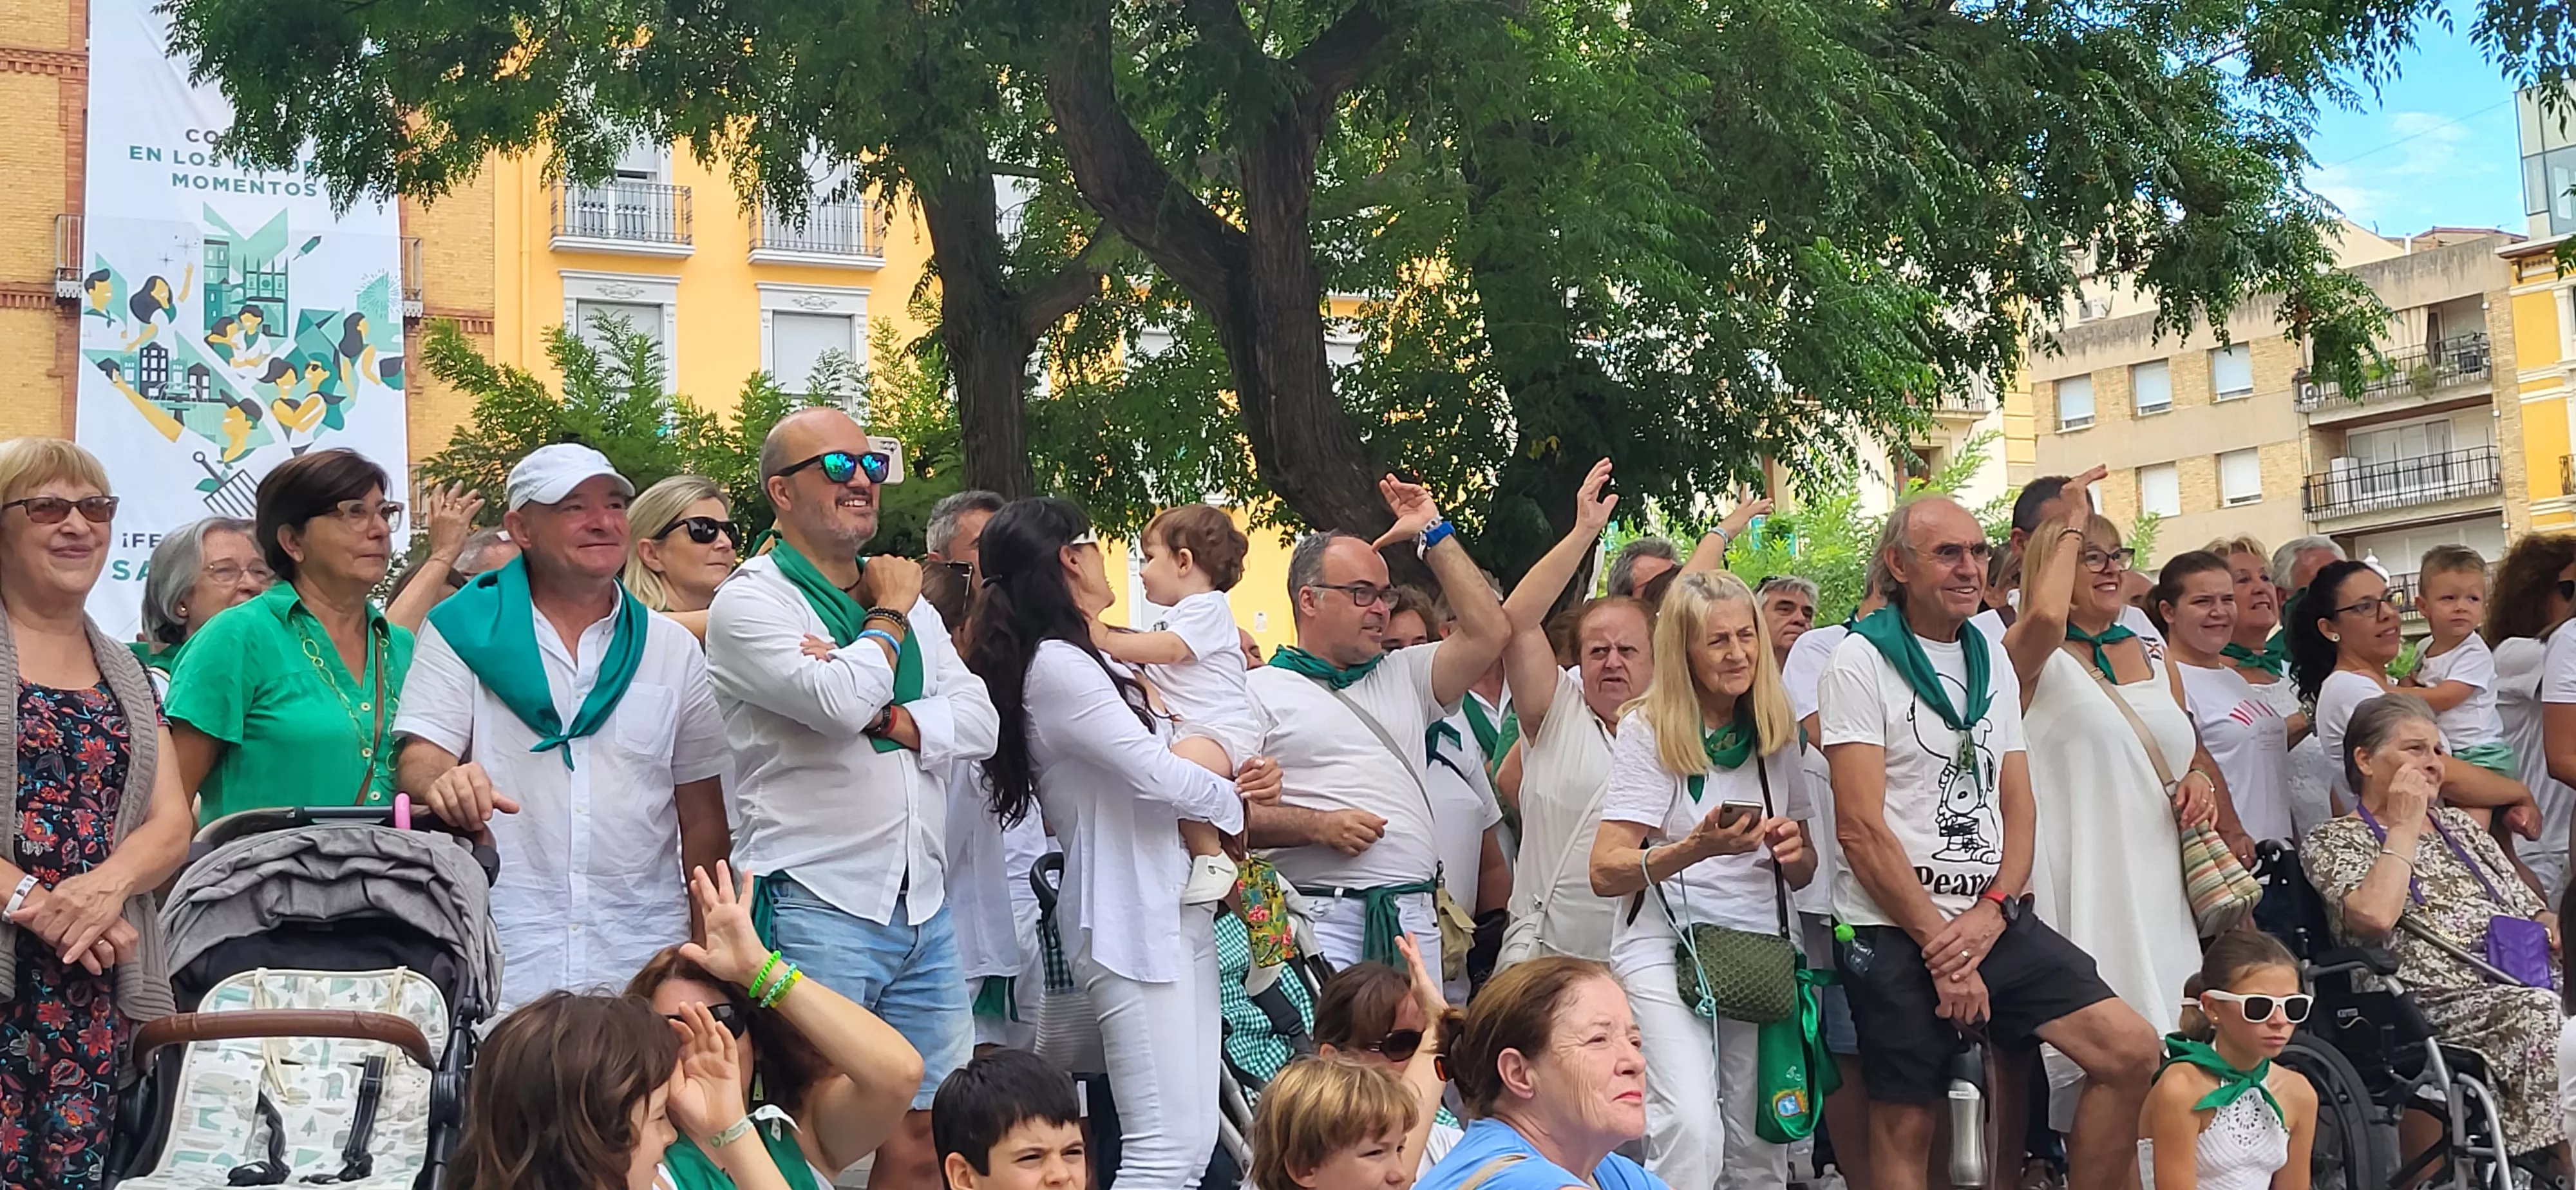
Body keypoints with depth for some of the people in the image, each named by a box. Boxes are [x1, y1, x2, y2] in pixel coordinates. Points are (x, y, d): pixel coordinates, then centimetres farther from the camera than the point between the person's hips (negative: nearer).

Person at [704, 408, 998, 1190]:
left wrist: (886, 719, -12)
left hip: (924, 908, 6)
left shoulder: (910, 600, 17)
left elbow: (979, 720, 6)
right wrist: (888, 616, -2)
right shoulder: (748, 603, -4)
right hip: (817, 909, -6)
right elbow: (840, 701, -20)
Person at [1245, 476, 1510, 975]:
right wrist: (1316, 826, -14)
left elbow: (1489, 632, 13)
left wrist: (1434, 535, 16)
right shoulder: (1261, 691, 5)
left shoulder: (1403, 676, 23)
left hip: (1414, 923, 5)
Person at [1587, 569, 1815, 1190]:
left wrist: (1793, 852, -5)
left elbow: (1803, 873, 18)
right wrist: (1697, 848, -25)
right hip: (1665, 945, -4)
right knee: (1692, 1127, -22)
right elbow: (1606, 872, -10)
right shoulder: (1647, 731, -4)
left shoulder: (1776, 736, 10)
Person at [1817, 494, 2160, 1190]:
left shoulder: (1992, 662, 14)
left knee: (2132, 1052, -8)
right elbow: (1861, 829, -12)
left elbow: (2018, 804, 11)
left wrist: (1992, 911, -6)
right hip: (1895, 933, -5)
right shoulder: (1862, 662, -7)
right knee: (1906, 1125, -1)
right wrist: (1939, 943, -13)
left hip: (1995, 923, 6)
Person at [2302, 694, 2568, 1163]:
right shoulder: (2334, 841, 5)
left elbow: (2530, 910, 27)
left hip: (2521, 989, 6)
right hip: (2438, 1009, -6)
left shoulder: (2457, 825, 27)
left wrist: (2554, 931, 3)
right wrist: (2404, 826, -3)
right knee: (2545, 1014, -32)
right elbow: (2375, 916, -15)